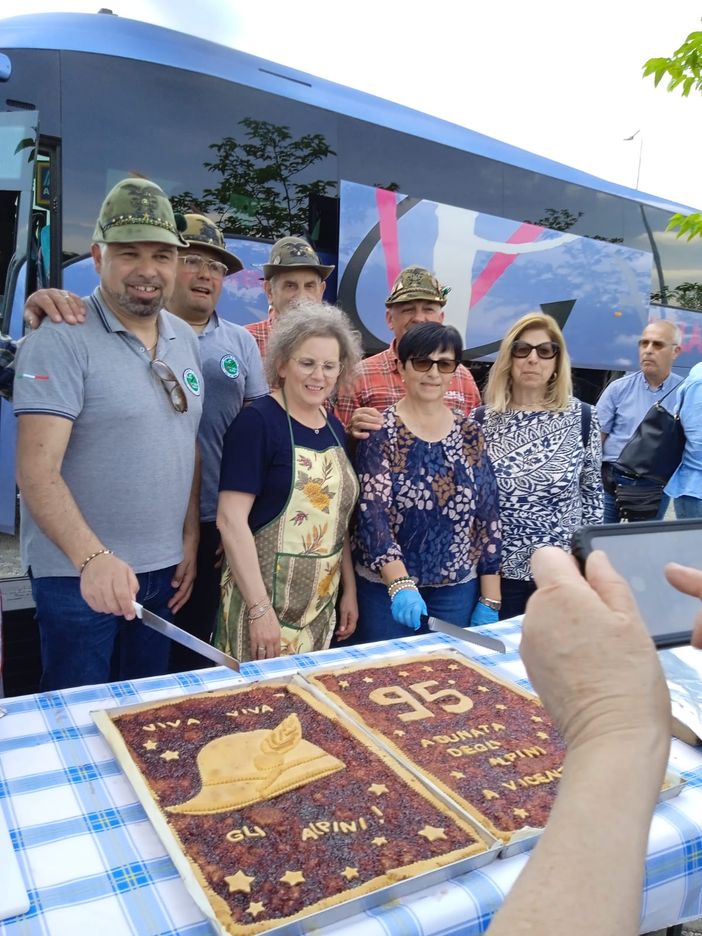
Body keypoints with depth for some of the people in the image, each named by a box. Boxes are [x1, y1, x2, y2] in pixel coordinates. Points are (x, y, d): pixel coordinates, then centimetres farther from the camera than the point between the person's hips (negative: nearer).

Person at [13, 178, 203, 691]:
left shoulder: (185, 338, 6)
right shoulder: (62, 339, -13)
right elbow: (37, 471, -21)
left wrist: (190, 537, 6)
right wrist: (92, 557, -33)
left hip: (164, 569, 6)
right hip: (79, 572, -5)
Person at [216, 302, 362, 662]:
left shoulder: (334, 428, 7)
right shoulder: (257, 421, -14)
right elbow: (230, 519, -19)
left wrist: (349, 589, 11)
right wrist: (260, 609, -20)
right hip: (265, 600, -6)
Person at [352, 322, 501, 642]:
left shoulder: (470, 433, 3)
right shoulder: (380, 433, -8)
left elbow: (488, 516, 4)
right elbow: (372, 514, -16)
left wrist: (489, 600, 1)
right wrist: (401, 585, -29)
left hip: (458, 591, 4)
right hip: (385, 589, -3)